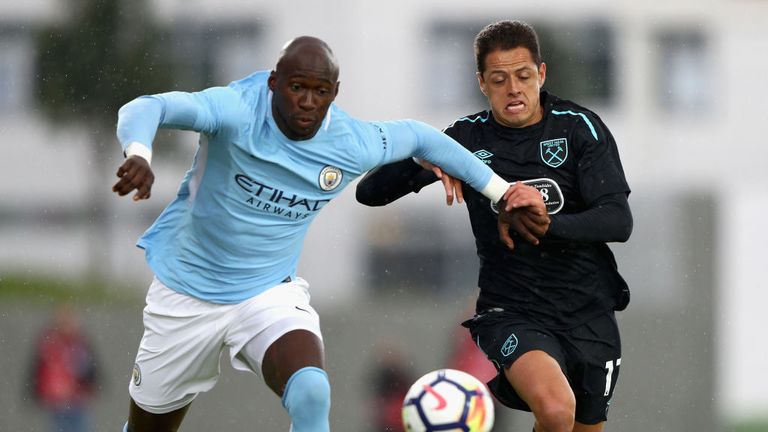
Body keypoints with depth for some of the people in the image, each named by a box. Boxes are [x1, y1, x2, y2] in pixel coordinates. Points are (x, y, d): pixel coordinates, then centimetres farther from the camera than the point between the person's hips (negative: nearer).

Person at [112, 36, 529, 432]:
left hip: (271, 294, 1)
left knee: (311, 392, -30)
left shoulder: (354, 144, -12)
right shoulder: (238, 111, -24)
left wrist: (502, 192, 13)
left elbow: (420, 137, 10)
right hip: (185, 293, -1)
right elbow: (145, 109, -40)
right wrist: (138, 154, -63)